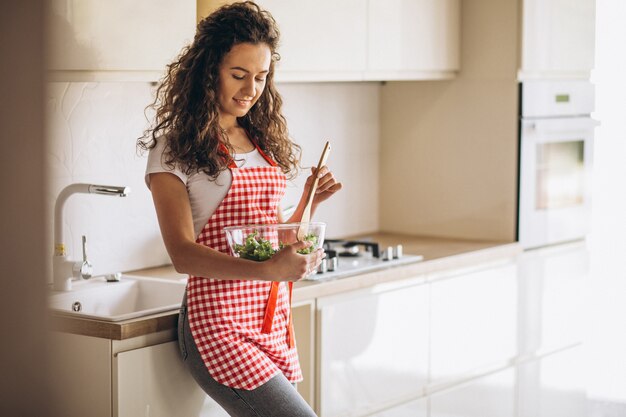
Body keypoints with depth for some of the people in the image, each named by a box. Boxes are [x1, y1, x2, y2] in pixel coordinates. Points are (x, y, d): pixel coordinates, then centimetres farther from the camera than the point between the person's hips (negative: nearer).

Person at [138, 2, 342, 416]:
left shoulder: (264, 142, 14)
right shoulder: (175, 147, -5)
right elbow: (182, 253, -15)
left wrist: (309, 201, 2)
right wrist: (268, 270, -29)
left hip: (274, 320, 7)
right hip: (219, 322, -7)